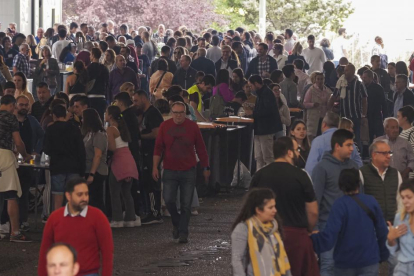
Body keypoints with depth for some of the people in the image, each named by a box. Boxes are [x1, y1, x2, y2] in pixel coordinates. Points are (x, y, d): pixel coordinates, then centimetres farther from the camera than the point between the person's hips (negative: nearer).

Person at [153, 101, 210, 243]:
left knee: (186, 204, -1)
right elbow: (158, 148, 5)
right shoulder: (164, 126, 1)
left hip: (188, 171, 0)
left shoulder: (192, 126, 0)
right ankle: (176, 223, 17)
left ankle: (183, 233, 8)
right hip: (170, 171, 0)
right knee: (169, 200, -10)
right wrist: (155, 166, -1)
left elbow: (201, 149, 6)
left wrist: (205, 168, 7)